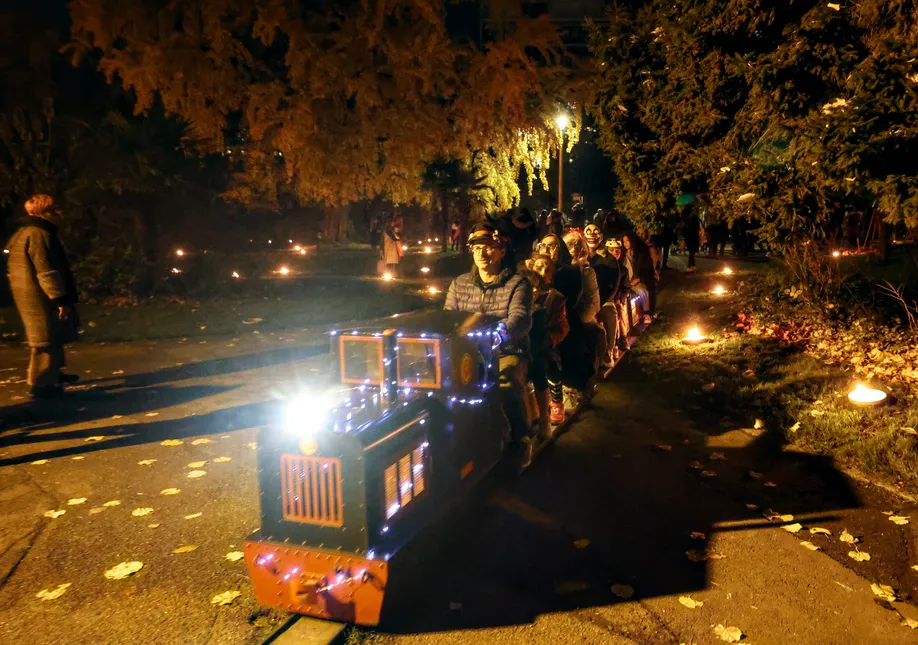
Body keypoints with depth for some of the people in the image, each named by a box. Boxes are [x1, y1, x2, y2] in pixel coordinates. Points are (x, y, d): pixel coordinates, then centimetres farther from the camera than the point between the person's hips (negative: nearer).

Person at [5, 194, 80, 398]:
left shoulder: (25, 233, 17)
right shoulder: (38, 234, -18)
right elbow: (46, 271, -24)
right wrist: (60, 299, -23)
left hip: (32, 296, 11)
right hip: (41, 298, -11)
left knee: (52, 338, 21)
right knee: (47, 340, -4)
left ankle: (53, 373, 32)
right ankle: (41, 384, 1)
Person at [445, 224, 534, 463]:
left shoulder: (518, 283, 1)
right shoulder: (459, 284, 14)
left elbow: (521, 318, -16)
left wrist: (503, 333, -39)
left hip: (507, 353, -3)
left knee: (505, 384, -34)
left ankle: (519, 439, -9)